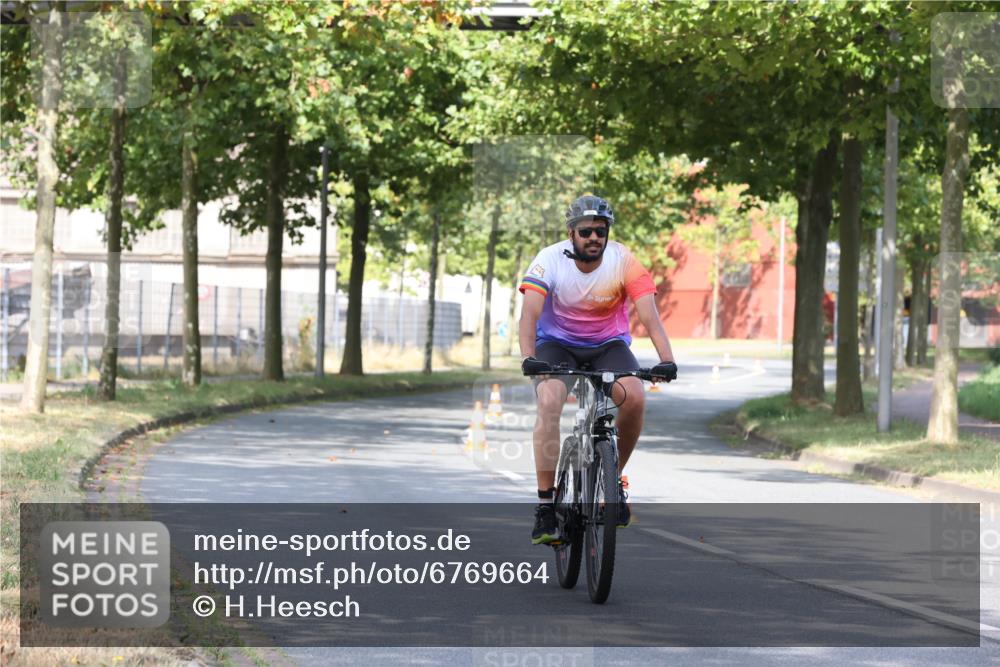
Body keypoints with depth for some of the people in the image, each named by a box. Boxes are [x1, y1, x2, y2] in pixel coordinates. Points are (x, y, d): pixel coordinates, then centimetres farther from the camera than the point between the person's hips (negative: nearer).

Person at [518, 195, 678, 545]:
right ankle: (545, 506, -25)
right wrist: (528, 357, -50)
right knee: (549, 401, -30)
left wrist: (666, 359, -43)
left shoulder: (623, 261, -20)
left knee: (635, 397, -28)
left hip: (609, 343, 1)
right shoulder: (550, 260, -22)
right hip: (557, 343, -1)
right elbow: (530, 312, -32)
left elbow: (649, 314, -27)